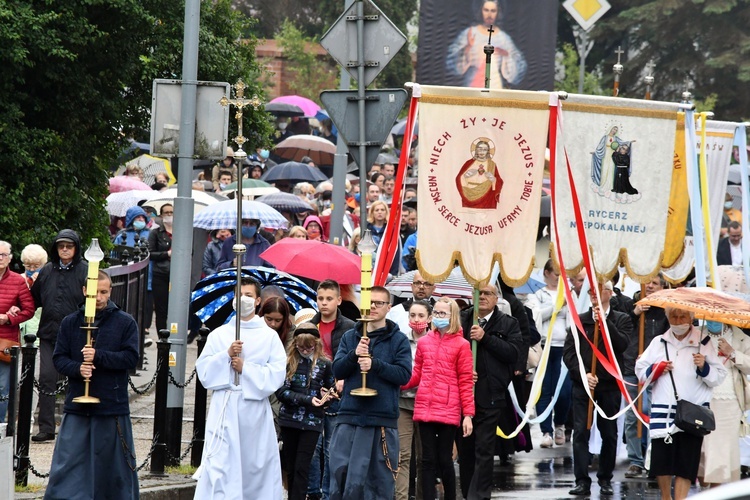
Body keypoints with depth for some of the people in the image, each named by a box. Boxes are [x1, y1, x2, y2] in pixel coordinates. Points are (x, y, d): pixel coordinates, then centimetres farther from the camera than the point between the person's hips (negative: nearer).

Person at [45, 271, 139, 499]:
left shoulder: (125, 322, 2)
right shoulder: (70, 322, 7)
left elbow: (131, 358, -6)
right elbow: (59, 358, 6)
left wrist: (99, 356, -17)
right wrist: (77, 368, -15)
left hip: (112, 405, -1)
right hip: (76, 406, 1)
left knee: (113, 462, 6)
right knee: (68, 462, -3)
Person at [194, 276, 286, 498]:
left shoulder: (269, 336, 6)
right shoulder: (219, 334, 11)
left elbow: (277, 374, -3)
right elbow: (203, 370, 3)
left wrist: (246, 368, -10)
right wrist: (226, 355, -11)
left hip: (255, 409, 0)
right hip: (224, 408, 0)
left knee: (256, 465, 3)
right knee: (219, 466, -9)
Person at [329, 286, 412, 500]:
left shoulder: (398, 340, 3)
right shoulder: (350, 337, 12)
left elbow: (404, 374, -7)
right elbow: (337, 370, 4)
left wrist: (375, 364, -19)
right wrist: (354, 355, -14)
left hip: (383, 420, -2)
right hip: (349, 417, 2)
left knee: (381, 480, 3)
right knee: (341, 474, -6)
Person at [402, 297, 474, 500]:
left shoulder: (461, 345, -1)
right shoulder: (424, 342, 10)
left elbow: (465, 382, -2)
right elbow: (416, 375, 12)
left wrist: (468, 414, -6)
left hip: (448, 412, -3)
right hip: (425, 409, 3)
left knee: (444, 459, 2)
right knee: (428, 460, 4)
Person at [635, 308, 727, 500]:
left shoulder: (703, 344, 6)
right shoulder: (659, 342, 13)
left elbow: (719, 376, 3)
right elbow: (640, 370, 14)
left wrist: (704, 367, -15)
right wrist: (657, 369, -4)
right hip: (662, 411, 2)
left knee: (686, 463, -5)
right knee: (661, 461, 4)